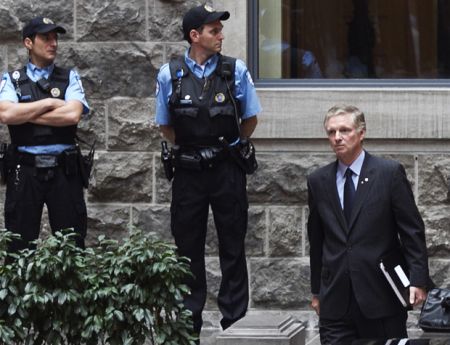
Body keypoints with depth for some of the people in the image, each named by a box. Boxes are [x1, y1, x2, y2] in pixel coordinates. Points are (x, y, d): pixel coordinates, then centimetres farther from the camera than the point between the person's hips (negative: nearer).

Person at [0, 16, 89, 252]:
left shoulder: (69, 78, 9)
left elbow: (73, 115, -9)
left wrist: (25, 115, -7)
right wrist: (49, 103, -8)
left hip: (63, 170, 1)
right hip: (25, 170, -1)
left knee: (72, 242, 2)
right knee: (20, 244, 3)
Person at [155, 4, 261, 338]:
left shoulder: (235, 70, -3)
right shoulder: (169, 75, -1)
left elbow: (250, 119, 8)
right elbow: (166, 126, 10)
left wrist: (231, 145, 11)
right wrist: (190, 147, 8)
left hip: (227, 169, -1)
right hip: (188, 171, 1)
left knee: (233, 246, 3)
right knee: (188, 248, 6)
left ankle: (234, 320, 10)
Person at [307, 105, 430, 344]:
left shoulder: (390, 173, -1)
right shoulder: (318, 181, 10)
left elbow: (412, 231, -2)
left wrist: (418, 281, -8)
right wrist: (316, 291, 16)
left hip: (381, 295, -2)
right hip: (335, 301, 3)